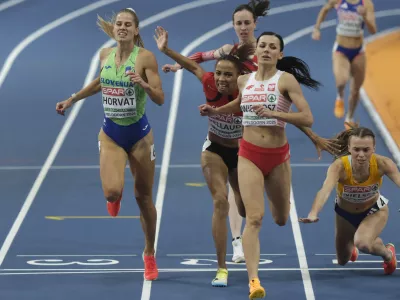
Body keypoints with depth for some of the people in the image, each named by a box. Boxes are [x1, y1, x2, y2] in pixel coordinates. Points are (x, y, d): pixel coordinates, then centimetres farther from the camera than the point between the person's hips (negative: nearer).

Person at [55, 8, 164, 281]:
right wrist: (72, 100, 24)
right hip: (111, 133, 2)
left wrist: (144, 84, -32)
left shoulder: (145, 57, -12)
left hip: (139, 133, -2)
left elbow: (160, 99, -14)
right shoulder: (105, 54, 0)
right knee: (112, 191, -19)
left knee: (143, 197, 7)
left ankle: (149, 255, 25)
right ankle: (115, 199, 21)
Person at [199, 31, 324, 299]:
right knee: (254, 218, -15)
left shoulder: (286, 80, -10)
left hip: (278, 156, -1)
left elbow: (307, 118, -18)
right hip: (249, 156, 1)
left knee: (281, 219, 19)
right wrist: (215, 111, 11)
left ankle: (276, 199, 58)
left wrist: (272, 113, -26)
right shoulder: (244, 80, 2)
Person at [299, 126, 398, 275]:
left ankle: (388, 253, 5)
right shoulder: (339, 166, -38)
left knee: (363, 243, -31)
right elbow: (325, 190, -56)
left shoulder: (382, 164, -34)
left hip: (374, 210, -1)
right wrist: (314, 214, -76)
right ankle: (351, 248, 58)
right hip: (345, 212, 1)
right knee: (343, 261, 18)